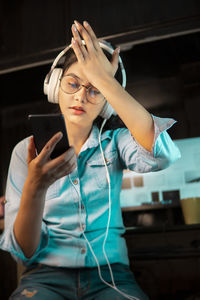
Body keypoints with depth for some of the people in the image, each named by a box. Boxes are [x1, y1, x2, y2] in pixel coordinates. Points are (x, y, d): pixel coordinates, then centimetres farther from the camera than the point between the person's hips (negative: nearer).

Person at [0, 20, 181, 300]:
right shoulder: (27, 151, 4)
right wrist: (35, 188, -22)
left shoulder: (114, 143, 7)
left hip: (110, 275, 2)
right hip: (47, 274, -1)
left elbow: (163, 154, -19)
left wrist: (105, 82, -17)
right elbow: (24, 252, -3)